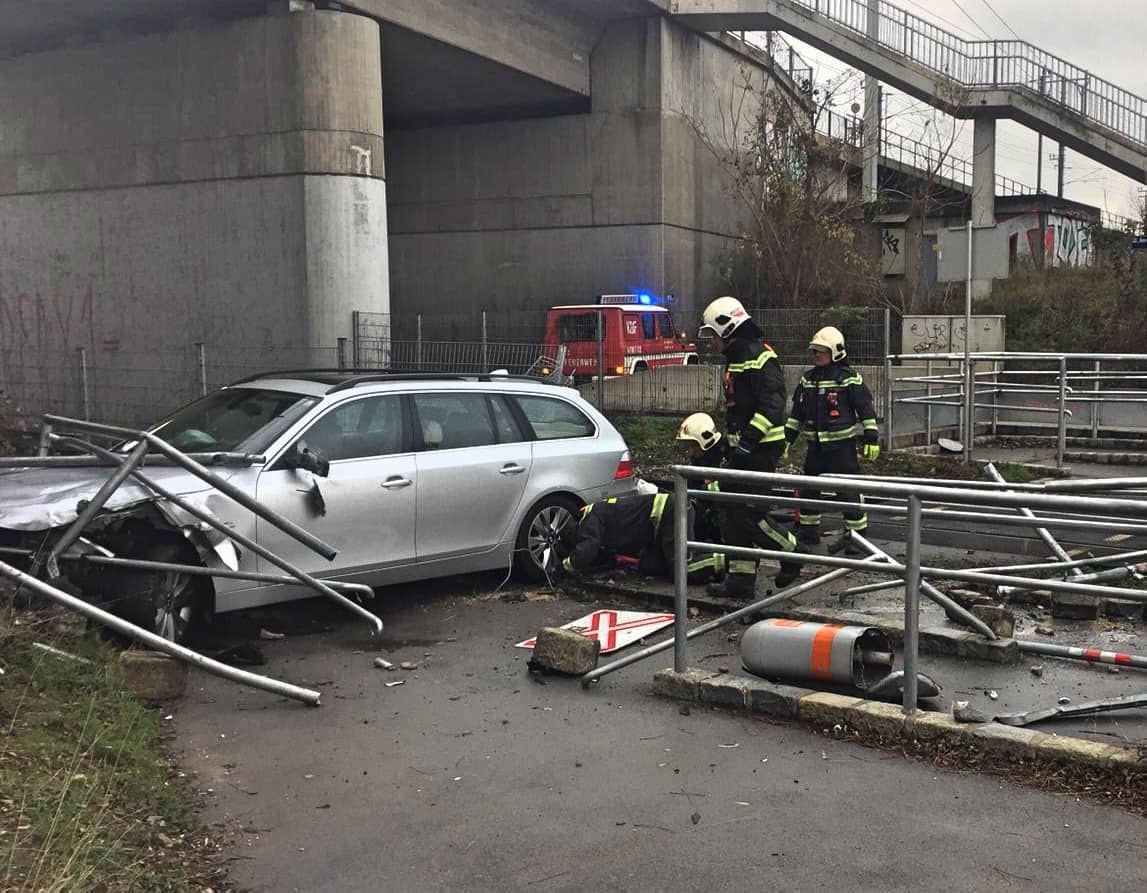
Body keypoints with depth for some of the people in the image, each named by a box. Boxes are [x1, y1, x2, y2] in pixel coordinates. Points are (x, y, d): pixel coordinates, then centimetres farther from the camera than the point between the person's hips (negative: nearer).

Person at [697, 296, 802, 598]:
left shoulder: (759, 357, -14)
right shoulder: (735, 359, 19)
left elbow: (772, 404, -23)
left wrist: (749, 438, -25)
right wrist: (731, 439, 26)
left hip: (761, 448, -10)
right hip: (743, 448, 10)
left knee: (750, 513, -11)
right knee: (736, 514, 9)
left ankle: (791, 554, 10)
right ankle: (740, 581, 13)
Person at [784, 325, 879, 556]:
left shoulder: (849, 379, -7)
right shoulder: (807, 379, 11)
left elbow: (866, 410, -7)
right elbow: (796, 413, 17)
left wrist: (871, 439, -10)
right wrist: (787, 439, 13)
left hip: (842, 445, -6)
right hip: (816, 445, 7)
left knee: (848, 490, -7)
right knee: (808, 487, 12)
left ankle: (858, 535, 1)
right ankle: (808, 532, 25)